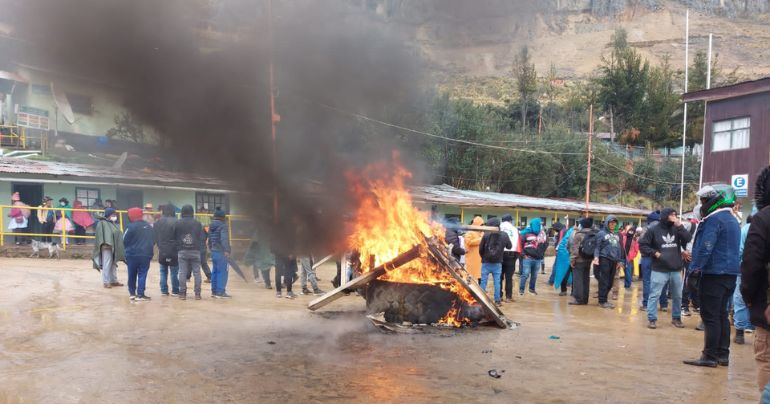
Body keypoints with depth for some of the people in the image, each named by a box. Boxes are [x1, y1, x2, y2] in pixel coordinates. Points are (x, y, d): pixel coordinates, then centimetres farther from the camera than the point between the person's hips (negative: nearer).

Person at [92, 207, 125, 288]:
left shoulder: (114, 224, 17)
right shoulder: (102, 223, -7)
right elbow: (100, 234, -15)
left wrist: (119, 246, 15)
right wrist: (104, 243, -26)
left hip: (115, 247, 9)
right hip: (107, 246, -9)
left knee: (113, 264, 14)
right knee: (107, 264, -7)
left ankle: (113, 280, 22)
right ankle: (106, 282, -3)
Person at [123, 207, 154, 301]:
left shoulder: (131, 226, -11)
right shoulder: (149, 226, 6)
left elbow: (125, 240, -6)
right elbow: (153, 240, 11)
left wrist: (129, 248, 13)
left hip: (132, 254, -2)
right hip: (146, 255, 2)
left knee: (132, 275, 13)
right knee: (142, 274, 2)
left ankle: (132, 293, 21)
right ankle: (140, 295, -3)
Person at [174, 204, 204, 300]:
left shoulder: (177, 224, 1)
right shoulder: (197, 223, 1)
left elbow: (174, 238, 5)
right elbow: (201, 238, 3)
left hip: (182, 251, 0)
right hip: (195, 251, 0)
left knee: (182, 272, 3)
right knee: (197, 272, 3)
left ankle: (182, 293, 2)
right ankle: (197, 293, 2)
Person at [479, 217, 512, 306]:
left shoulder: (486, 235, -10)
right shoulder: (504, 235, -4)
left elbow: (481, 248, -7)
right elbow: (509, 246, 8)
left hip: (486, 262, -2)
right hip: (497, 263, 2)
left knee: (483, 281, 6)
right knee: (497, 282, 9)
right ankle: (497, 300, 11)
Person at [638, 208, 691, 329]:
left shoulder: (677, 229, 6)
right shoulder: (654, 230, -5)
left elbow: (688, 239, -7)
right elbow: (642, 245, -2)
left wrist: (679, 226, -13)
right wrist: (654, 253, -13)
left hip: (676, 270, 4)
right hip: (659, 270, -4)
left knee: (677, 296, 13)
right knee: (655, 295, -3)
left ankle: (676, 318, 28)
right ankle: (652, 319, 4)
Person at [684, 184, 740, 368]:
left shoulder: (714, 219, -13)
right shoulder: (732, 220, 18)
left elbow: (705, 248, -21)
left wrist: (695, 269, -18)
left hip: (714, 274, -9)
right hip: (730, 274, 9)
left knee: (710, 316, -5)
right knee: (721, 314, 14)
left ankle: (710, 356, -3)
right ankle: (722, 354, 17)